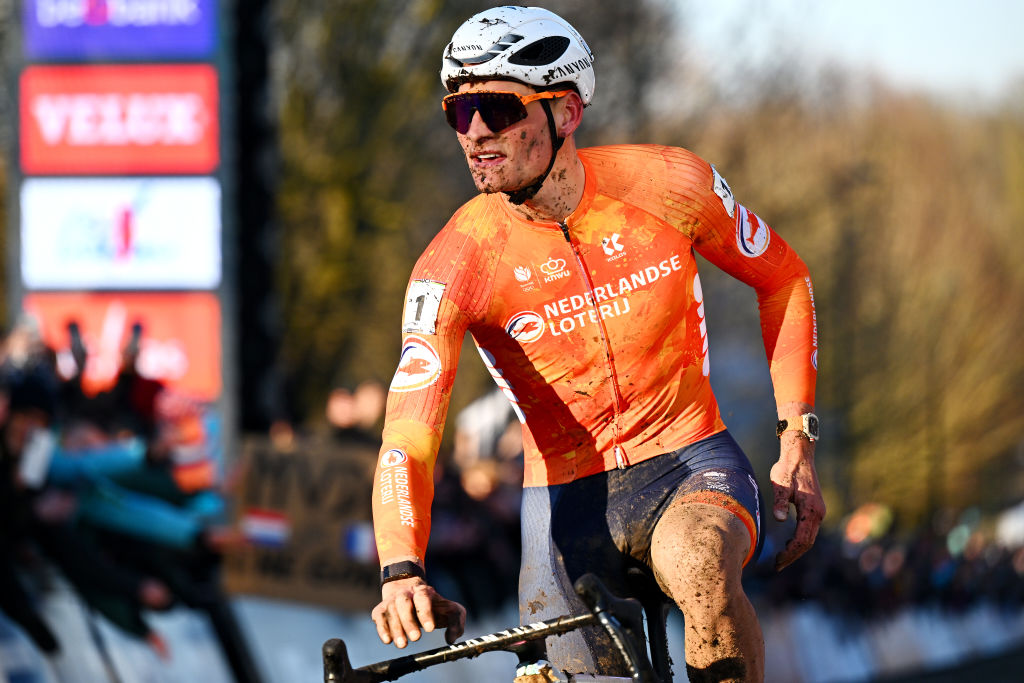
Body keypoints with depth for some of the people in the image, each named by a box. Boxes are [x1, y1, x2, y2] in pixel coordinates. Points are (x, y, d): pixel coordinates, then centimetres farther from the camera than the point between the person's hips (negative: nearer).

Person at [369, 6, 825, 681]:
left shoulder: (669, 184, -12)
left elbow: (784, 280, 6)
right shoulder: (455, 263, -16)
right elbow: (408, 438, -26)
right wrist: (402, 571, -44)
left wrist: (797, 442, 0)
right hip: (566, 497, 1)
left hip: (688, 469, -1)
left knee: (702, 571, -34)